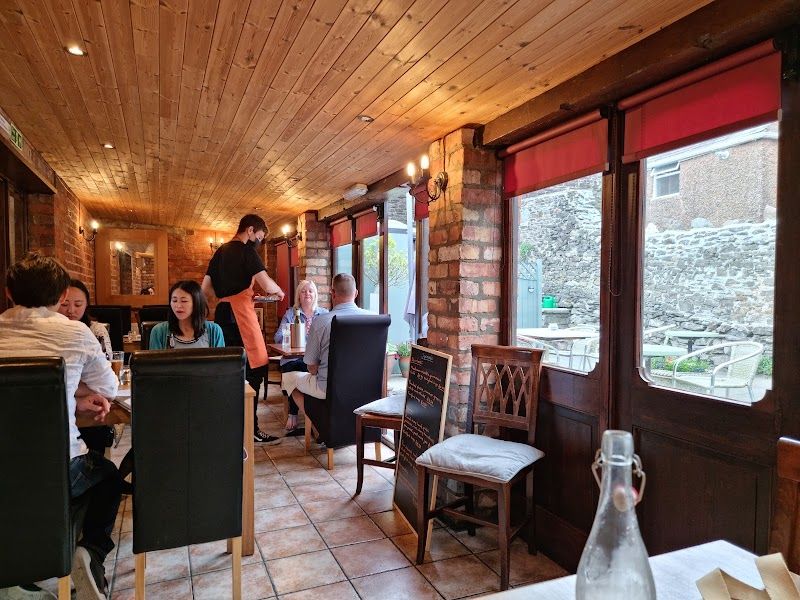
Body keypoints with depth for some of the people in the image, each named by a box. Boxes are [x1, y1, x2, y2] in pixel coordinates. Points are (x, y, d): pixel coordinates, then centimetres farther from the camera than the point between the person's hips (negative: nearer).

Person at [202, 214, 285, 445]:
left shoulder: (220, 252, 17)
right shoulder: (247, 251, -7)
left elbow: (206, 289, 19)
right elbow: (267, 285, -17)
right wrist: (279, 291, 3)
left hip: (222, 313, 9)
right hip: (241, 313, -9)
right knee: (254, 370, -5)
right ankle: (251, 428, -3)